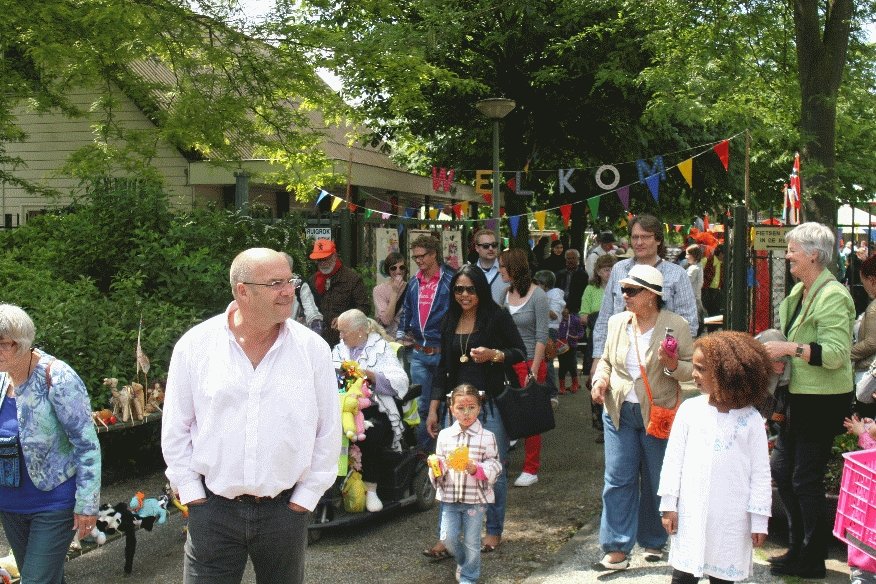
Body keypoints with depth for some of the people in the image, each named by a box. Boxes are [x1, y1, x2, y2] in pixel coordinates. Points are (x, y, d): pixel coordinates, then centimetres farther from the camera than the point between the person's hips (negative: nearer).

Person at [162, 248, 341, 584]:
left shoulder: (313, 349, -3)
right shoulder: (195, 345, -4)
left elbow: (329, 432, 2)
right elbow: (175, 429, 3)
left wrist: (306, 497, 0)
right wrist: (191, 491, 0)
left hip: (285, 508, 1)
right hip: (212, 509, -1)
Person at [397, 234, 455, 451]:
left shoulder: (450, 280, -7)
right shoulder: (414, 283, 11)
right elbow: (406, 311, 24)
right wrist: (401, 333, 13)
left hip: (442, 352, -5)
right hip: (418, 353, 5)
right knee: (421, 405, 8)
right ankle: (423, 450, 16)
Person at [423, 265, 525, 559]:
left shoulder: (498, 317, -2)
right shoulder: (451, 322, 13)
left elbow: (520, 353, 0)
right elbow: (443, 368, 16)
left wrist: (494, 355, -18)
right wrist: (433, 409, 12)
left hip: (491, 403, -4)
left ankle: (494, 531, 17)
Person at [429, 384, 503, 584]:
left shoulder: (487, 437, -7)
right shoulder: (444, 435, 2)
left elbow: (495, 467, -5)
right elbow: (440, 462, 10)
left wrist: (476, 469, -22)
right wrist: (436, 465, -13)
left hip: (475, 498, -2)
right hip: (449, 497, 2)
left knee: (471, 541, 5)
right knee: (448, 537, 1)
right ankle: (462, 561, 32)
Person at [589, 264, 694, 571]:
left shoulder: (676, 325, -6)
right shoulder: (617, 322, 5)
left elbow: (692, 370, -3)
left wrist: (672, 365, -23)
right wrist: (600, 379, -2)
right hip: (619, 411, 3)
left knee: (656, 482, 8)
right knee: (618, 480, 0)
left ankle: (653, 542, 26)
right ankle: (617, 549, 4)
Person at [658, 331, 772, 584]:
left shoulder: (750, 419, -4)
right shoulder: (690, 409, -1)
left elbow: (760, 473, -1)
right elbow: (673, 458, 3)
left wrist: (759, 519, -2)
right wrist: (668, 505, 1)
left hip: (731, 518, -1)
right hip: (691, 514, 1)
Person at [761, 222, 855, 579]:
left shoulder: (832, 296, -17)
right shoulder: (800, 291, 12)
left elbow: (836, 354, -25)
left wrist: (790, 348, -25)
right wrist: (778, 352, 10)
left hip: (823, 400, -10)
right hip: (800, 396, 10)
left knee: (806, 480, -2)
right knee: (781, 470, 15)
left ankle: (812, 562, 12)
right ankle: (798, 549, 28)